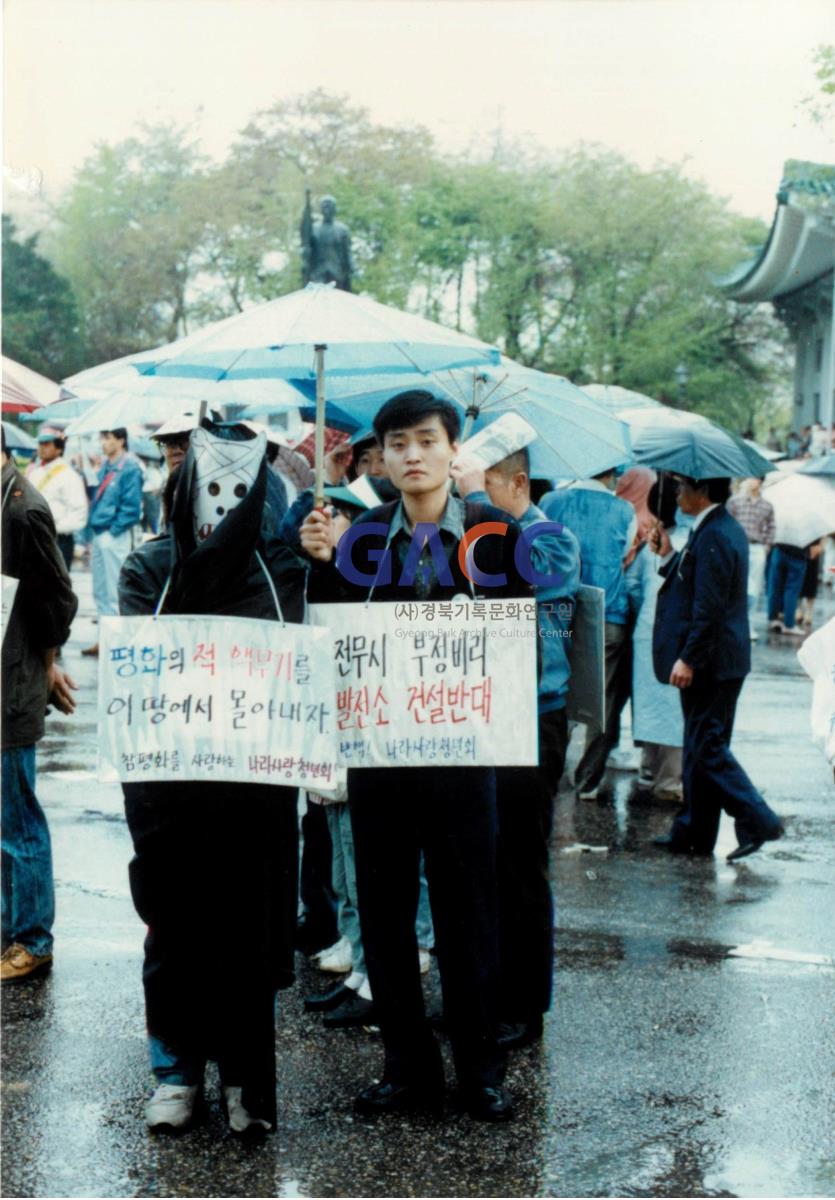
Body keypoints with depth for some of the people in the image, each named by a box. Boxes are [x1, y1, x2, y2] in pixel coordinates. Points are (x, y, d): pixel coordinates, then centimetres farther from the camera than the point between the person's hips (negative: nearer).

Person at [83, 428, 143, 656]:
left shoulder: (129, 468, -11)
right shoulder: (105, 466, 14)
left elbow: (131, 506, -15)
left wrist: (113, 529, -14)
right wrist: (94, 525, 11)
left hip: (115, 536, -9)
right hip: (100, 535, 9)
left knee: (114, 593, -5)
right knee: (100, 591, 13)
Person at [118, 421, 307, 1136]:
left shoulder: (281, 569, 5)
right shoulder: (150, 568, 5)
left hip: (257, 779, 0)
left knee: (253, 925, 3)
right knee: (175, 925, 6)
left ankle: (247, 1075, 16)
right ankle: (177, 1069, 20)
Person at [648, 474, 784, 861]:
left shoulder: (713, 536, -19)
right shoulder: (724, 529, 13)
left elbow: (708, 607, -23)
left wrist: (688, 659, -22)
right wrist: (668, 556, 9)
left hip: (710, 662, -11)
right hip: (722, 660, 11)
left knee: (707, 749, -6)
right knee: (702, 747, 14)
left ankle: (757, 821, -5)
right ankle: (693, 833, 20)